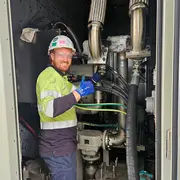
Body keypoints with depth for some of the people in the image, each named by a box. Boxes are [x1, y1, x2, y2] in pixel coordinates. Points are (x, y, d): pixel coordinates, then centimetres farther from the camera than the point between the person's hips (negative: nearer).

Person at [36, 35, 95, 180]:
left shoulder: (60, 77, 17)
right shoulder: (48, 76, -18)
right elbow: (50, 109, -34)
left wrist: (91, 82, 23)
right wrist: (79, 93, -33)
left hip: (62, 145, 10)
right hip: (58, 147, -10)